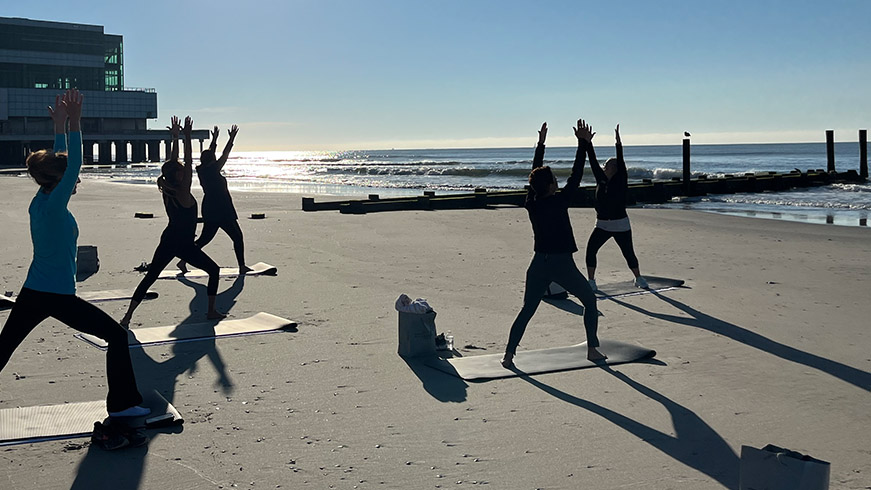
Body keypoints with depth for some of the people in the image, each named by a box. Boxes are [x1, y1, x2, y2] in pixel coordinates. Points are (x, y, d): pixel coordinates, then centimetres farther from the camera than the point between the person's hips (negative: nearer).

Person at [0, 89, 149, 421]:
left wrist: (60, 126, 15)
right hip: (59, 297, -8)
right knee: (117, 336, 1)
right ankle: (121, 404, 3)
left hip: (30, 294, 8)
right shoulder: (54, 207, -16)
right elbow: (74, 165, -21)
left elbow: (60, 162, 15)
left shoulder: (39, 203, 5)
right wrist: (73, 124, -20)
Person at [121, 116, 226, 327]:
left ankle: (127, 316, 2)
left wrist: (175, 138, 11)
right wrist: (187, 138, -17)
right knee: (214, 271, 11)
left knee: (150, 277, 9)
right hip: (184, 245, -7)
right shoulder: (183, 193, -15)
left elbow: (172, 162, 10)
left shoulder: (168, 192, 3)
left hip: (167, 242, 7)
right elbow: (189, 162, -18)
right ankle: (211, 311, 10)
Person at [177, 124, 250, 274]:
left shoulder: (202, 170, 8)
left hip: (209, 211, 8)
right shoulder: (213, 170, -13)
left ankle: (183, 261, 8)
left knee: (204, 238, 14)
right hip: (221, 211, -8)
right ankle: (242, 266, 0)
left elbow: (209, 155, 24)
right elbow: (225, 155, -10)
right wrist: (232, 139, -3)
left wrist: (214, 139, 32)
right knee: (237, 237, 1)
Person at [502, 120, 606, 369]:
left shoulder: (531, 203, 0)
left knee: (527, 310, 11)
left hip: (539, 265, 4)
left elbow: (535, 174, 13)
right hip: (563, 265, -4)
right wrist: (584, 144, -2)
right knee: (590, 302, 16)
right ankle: (592, 349, 14)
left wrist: (540, 144, 20)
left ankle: (509, 354, 2)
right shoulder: (559, 202, -13)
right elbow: (576, 175, -7)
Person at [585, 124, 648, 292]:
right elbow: (593, 161, 1)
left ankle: (639, 279, 25)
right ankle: (591, 281, 0)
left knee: (629, 253, 3)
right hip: (602, 225, 4)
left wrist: (618, 143, -30)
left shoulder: (621, 180, -6)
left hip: (620, 225, -4)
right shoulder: (601, 179, 5)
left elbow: (621, 162, -19)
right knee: (590, 250, -8)